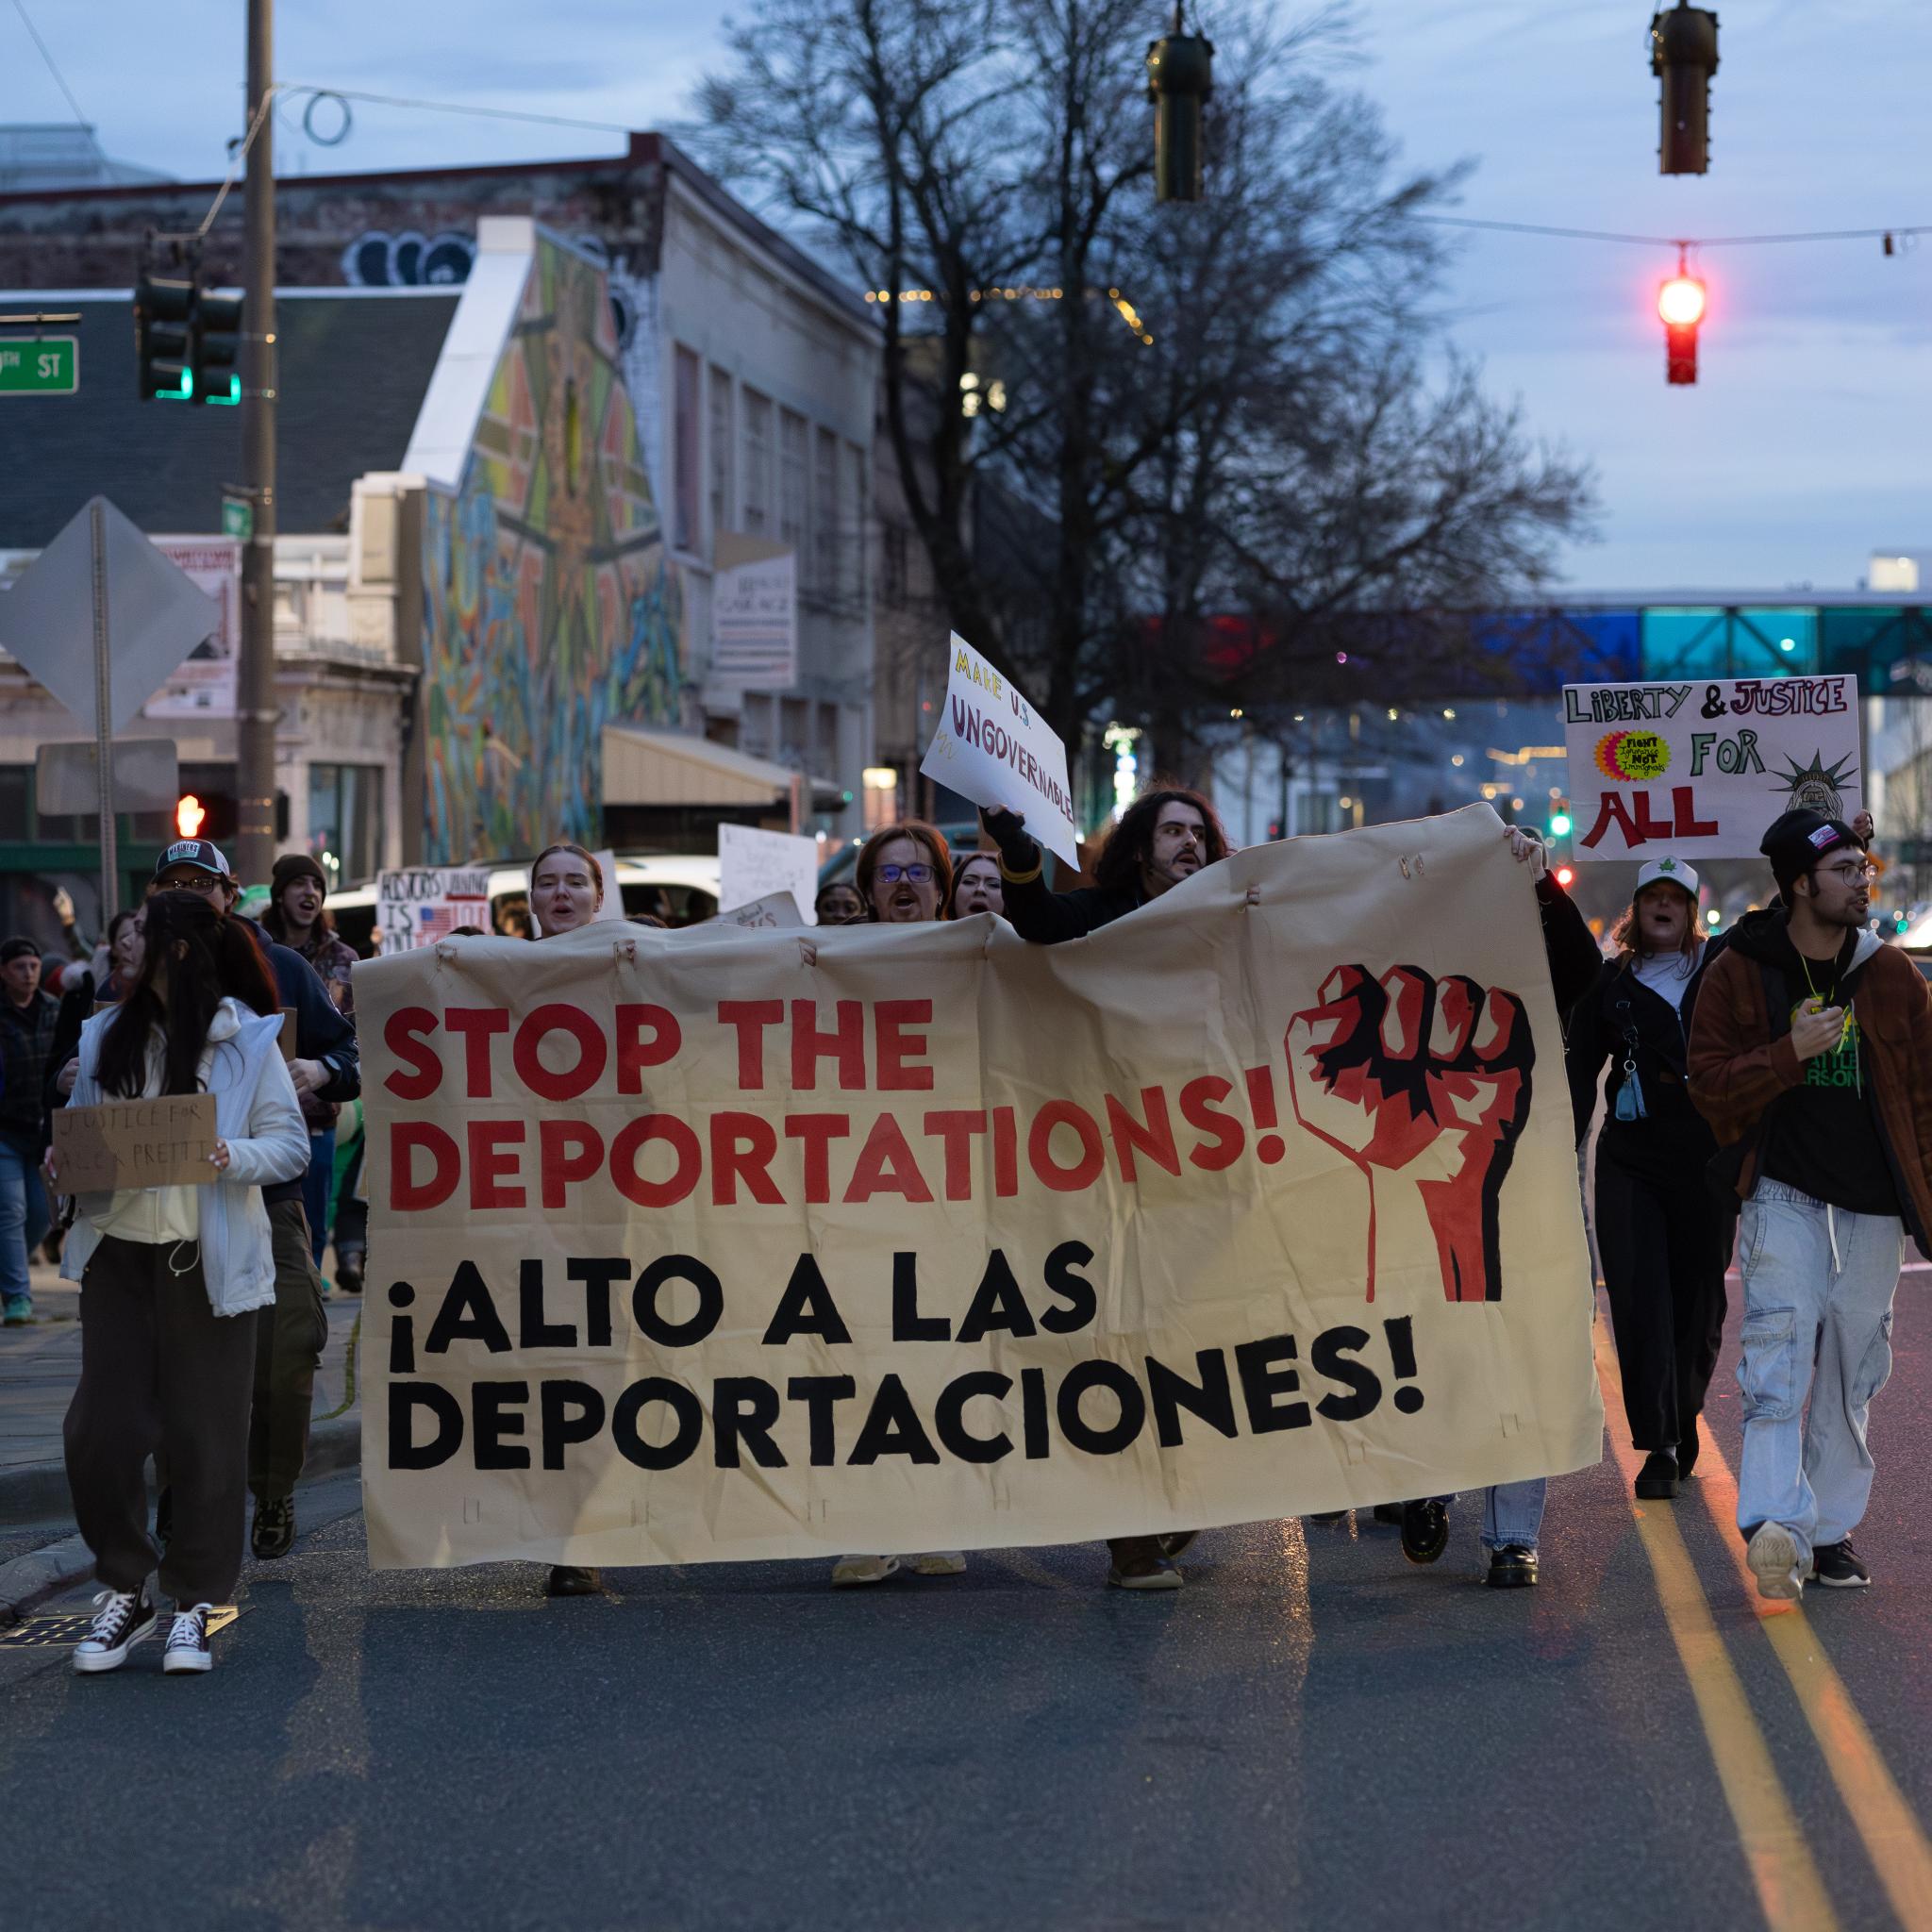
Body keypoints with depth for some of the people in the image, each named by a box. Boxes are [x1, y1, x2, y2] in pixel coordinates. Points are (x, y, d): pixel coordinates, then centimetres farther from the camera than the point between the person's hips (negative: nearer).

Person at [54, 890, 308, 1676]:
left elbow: (290, 1144, -1)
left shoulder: (245, 1039, 1)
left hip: (208, 1256, -3)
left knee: (204, 1433, 0)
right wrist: (63, 1163, -4)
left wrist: (233, 1157, -20)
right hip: (119, 1249, 3)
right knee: (99, 1428, -2)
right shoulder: (106, 1036, 13)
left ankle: (195, 1605, 11)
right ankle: (123, 1593, 13)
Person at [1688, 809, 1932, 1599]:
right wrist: (1790, 1052, -17)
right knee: (1780, 1352, -17)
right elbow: (1710, 1083, -2)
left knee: (1851, 1371, 7)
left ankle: (1832, 1529, 16)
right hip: (1783, 1193, -3)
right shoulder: (1740, 974, 0)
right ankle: (1775, 1526, -27)